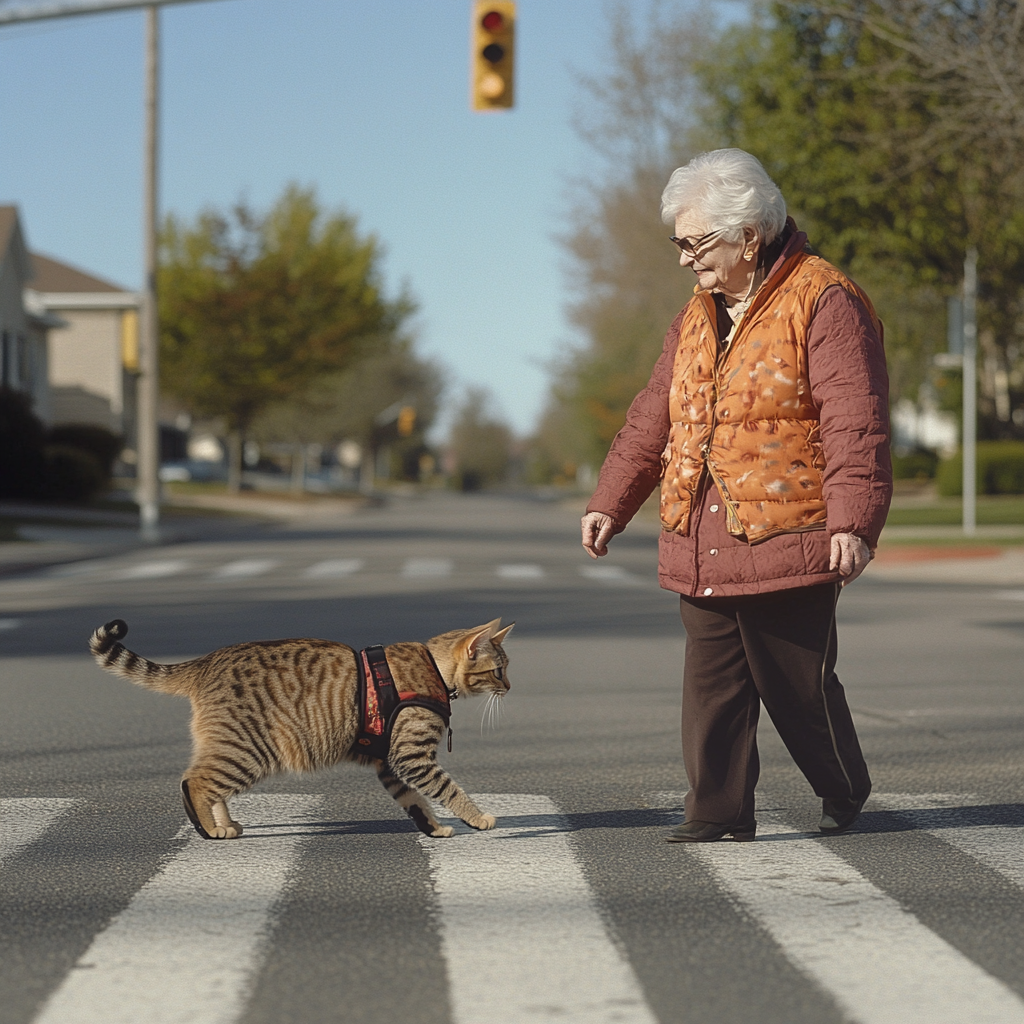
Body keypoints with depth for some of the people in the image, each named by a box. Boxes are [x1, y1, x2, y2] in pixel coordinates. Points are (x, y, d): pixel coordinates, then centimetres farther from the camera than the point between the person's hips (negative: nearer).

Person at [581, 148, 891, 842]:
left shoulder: (824, 303, -9)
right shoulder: (700, 316, 16)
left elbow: (854, 422, -15)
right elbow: (654, 418, 22)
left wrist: (853, 521, -23)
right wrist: (611, 502, 18)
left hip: (787, 542, -7)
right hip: (701, 547, 7)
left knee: (799, 683, 3)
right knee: (712, 684, 5)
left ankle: (845, 792, 25)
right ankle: (719, 812, 12)